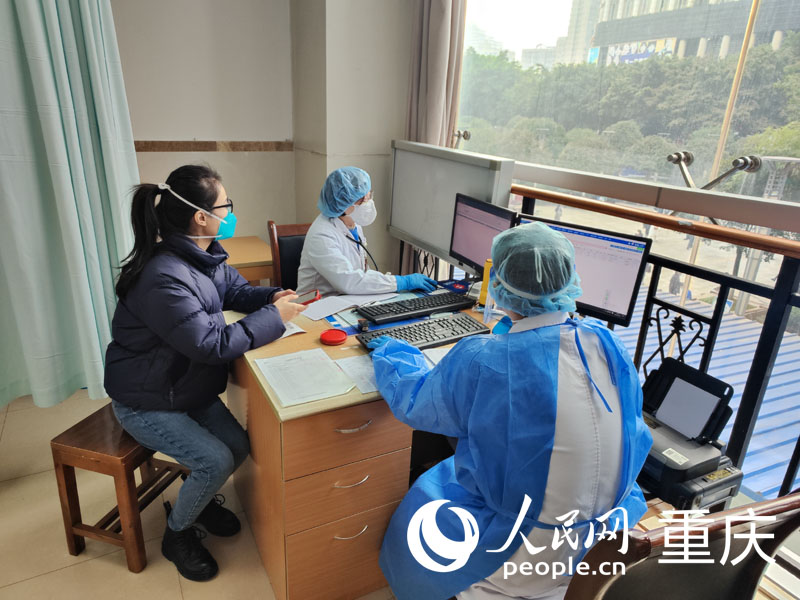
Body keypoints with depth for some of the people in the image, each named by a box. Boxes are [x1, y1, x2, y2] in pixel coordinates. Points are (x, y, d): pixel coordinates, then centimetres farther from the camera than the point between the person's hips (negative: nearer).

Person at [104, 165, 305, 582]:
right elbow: (214, 344, -32)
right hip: (146, 403, -8)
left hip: (188, 386, 8)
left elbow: (234, 290, 10)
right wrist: (275, 317, -25)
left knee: (239, 446, -1)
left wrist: (273, 296, -11)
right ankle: (176, 534, 13)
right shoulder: (164, 279, -34)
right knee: (216, 460, -17)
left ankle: (200, 499, 30)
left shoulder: (205, 254, -5)